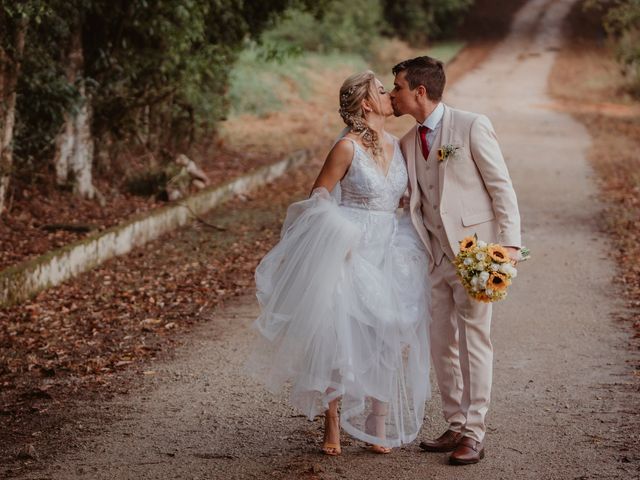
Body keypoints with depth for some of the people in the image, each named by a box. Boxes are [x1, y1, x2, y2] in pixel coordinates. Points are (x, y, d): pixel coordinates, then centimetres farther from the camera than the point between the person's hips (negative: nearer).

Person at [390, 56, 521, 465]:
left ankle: (474, 435, 3)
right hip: (437, 255, 7)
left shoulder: (472, 126, -8)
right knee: (442, 345, 9)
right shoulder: (409, 142, 11)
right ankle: (456, 427, 20)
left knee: (474, 340, -4)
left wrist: (510, 244, -15)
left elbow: (502, 188, -8)